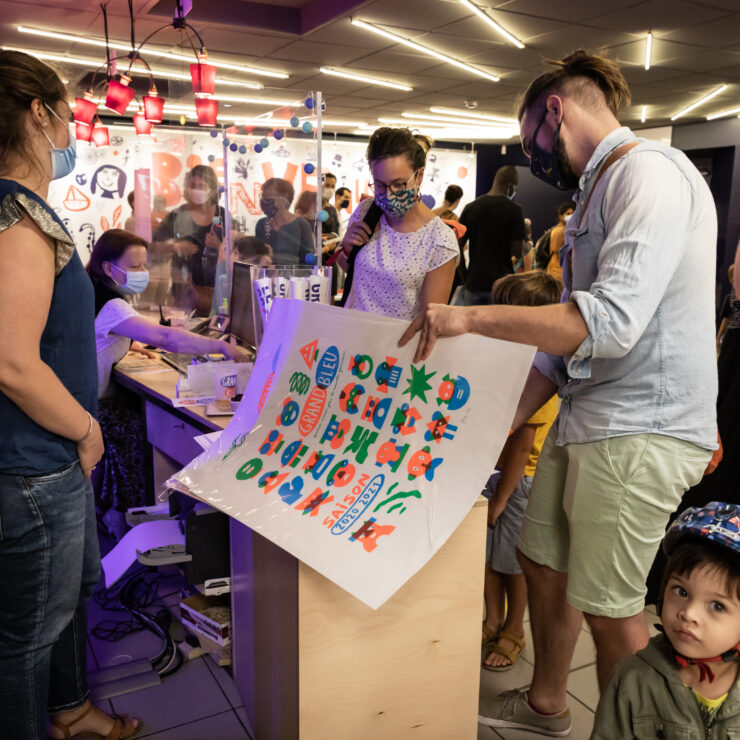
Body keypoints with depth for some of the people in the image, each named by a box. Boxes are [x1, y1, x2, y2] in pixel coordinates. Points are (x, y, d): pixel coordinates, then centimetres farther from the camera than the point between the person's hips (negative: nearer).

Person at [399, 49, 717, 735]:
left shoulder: (651, 173, -14)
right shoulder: (597, 191, 18)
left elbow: (611, 322, -27)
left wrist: (470, 317, -24)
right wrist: (504, 421, 14)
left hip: (640, 429, -10)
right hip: (582, 417, 10)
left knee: (609, 607, 3)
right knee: (542, 560, 19)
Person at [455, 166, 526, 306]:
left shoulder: (470, 208, 2)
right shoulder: (514, 210, -7)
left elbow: (458, 246, 2)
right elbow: (517, 252, -9)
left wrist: (465, 277, 11)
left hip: (473, 283, 3)